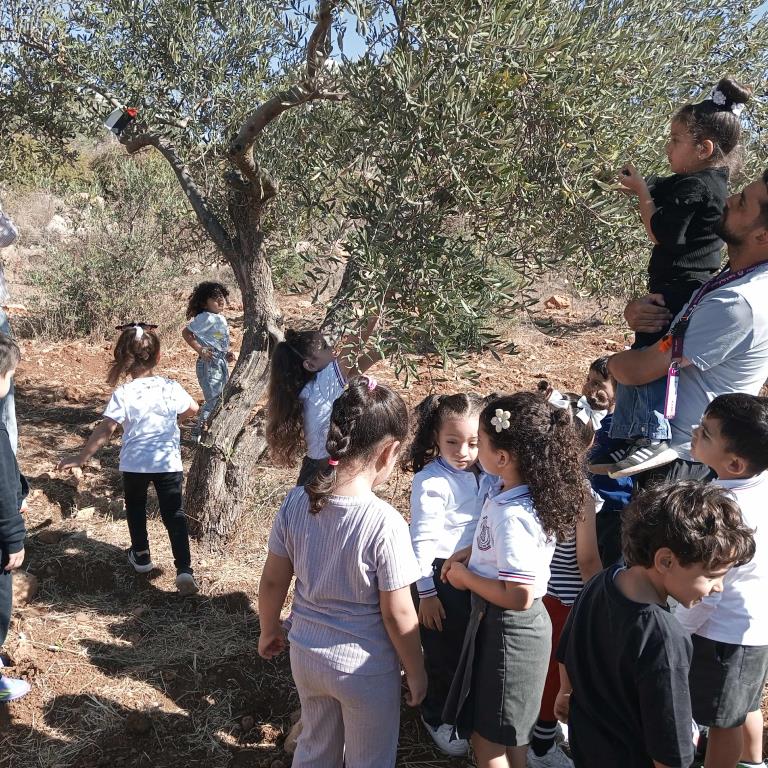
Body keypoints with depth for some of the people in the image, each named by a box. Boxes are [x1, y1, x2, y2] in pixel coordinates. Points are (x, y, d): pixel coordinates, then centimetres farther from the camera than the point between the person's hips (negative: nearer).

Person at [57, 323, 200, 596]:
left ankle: (141, 556, 40)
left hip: (134, 464, 0)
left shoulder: (123, 394, -14)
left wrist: (80, 458, -9)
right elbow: (192, 409, 10)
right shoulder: (171, 388, -7)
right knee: (174, 515, 5)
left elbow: (104, 432, -16)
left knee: (135, 509, 25)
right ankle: (184, 569, -7)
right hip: (168, 462, 1)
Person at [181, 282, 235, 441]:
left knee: (221, 398, 16)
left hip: (222, 362, 10)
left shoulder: (221, 318, 13)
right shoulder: (206, 318, -14)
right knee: (213, 400, -10)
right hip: (209, 363, -9)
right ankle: (197, 433, -1)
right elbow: (186, 333, -16)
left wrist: (227, 353, 8)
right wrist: (200, 350, -21)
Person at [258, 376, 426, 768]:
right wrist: (416, 671, -2)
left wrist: (269, 631, 17)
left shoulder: (296, 501, -13)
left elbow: (272, 581, -1)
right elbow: (398, 613, -19)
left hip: (306, 654, 5)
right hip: (365, 667, -4)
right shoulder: (385, 523, -27)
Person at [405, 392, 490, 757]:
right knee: (443, 652, 11)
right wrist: (425, 592, -14)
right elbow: (422, 540, -16)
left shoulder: (484, 474, -3)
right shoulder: (431, 481, -20)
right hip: (440, 574, -5)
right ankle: (437, 717, 35)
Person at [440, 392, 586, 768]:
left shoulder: (512, 515, -32)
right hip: (509, 625, 9)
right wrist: (469, 553, 3)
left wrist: (465, 577, -17)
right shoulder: (510, 490, -4)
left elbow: (519, 596, -30)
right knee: (509, 731, 27)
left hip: (507, 629, -9)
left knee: (487, 737, 11)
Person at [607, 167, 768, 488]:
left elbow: (635, 370, -26)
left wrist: (612, 361, -3)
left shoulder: (738, 305, -30)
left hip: (677, 454, -9)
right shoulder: (740, 277, 0)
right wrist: (635, 310, -14)